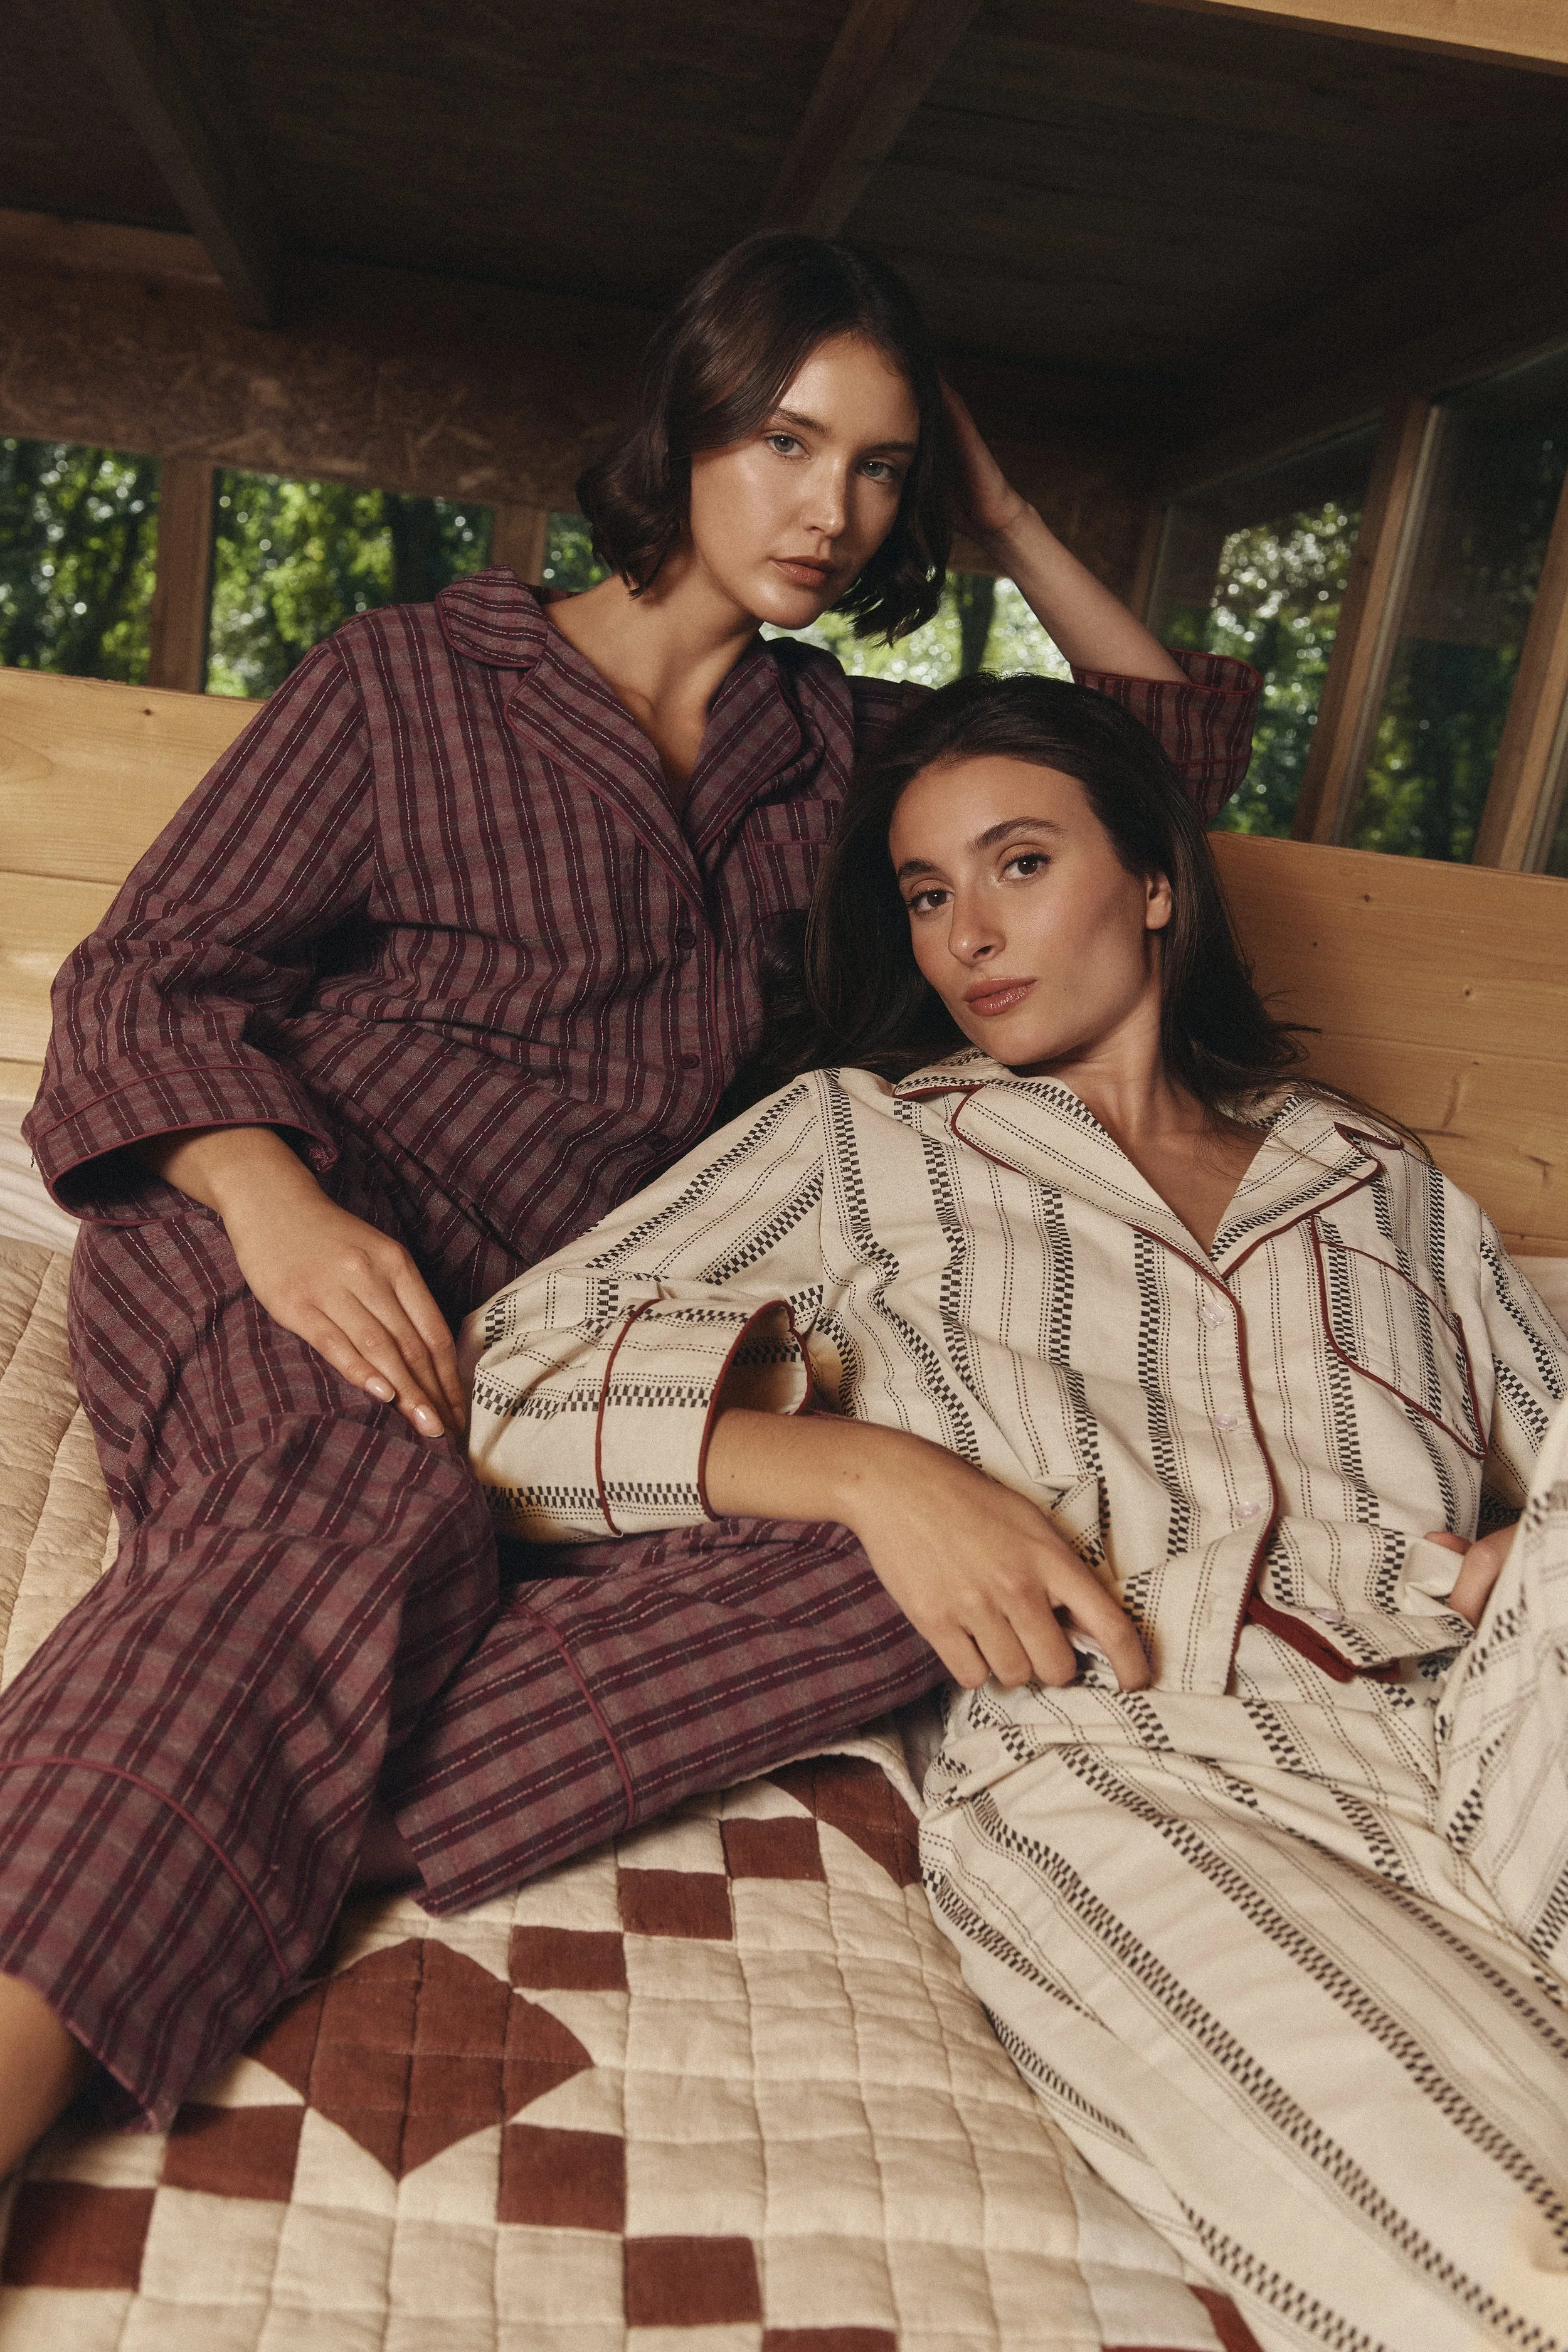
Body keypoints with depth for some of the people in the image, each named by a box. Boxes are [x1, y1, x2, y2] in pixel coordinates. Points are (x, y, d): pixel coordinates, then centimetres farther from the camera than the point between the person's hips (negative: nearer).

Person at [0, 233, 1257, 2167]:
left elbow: (1187, 734, 32)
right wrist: (275, 1199, -20)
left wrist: (1006, 522, 22)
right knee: (372, 1513, -39)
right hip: (277, 1243, -3)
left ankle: (252, 1819, -38)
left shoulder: (835, 744, 21)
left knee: (913, 1557, -28)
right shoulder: (414, 677, 9)